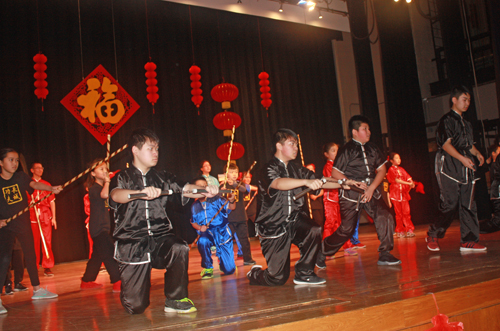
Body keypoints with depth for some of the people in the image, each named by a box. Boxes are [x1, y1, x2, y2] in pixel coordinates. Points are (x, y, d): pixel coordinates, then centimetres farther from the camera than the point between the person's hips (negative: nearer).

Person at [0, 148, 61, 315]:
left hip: (24, 224, 5)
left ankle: (37, 290, 29)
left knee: (30, 255, 14)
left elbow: (34, 184, -16)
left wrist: (51, 188, -34)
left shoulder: (21, 177, 2)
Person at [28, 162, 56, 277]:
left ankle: (47, 267, 3)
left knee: (47, 241, -2)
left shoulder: (46, 184, 14)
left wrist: (54, 217, 7)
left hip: (45, 216, 2)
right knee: (34, 243, -1)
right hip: (32, 217, -2)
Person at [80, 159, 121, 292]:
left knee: (97, 256, 16)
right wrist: (107, 182, -18)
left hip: (102, 227, 10)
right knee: (110, 255, -14)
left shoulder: (103, 186, 16)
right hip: (98, 227, -10)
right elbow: (104, 194, -34)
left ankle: (86, 282, 26)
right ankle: (118, 282, -15)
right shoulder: (93, 188, -13)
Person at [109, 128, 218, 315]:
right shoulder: (122, 178, 3)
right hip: (132, 243, -2)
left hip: (160, 237, 2)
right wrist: (142, 192, -40)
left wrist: (205, 191, -25)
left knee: (180, 249, -33)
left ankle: (175, 299, -9)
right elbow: (116, 195, -19)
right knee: (135, 307, -6)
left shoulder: (163, 178, 12)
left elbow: (184, 189, -3)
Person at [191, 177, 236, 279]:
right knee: (202, 241, -39)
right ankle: (208, 268, -13)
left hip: (221, 232, -1)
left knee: (229, 270, -5)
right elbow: (193, 222, 16)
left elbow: (231, 207, -10)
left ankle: (220, 257, 34)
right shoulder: (195, 206, 5)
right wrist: (199, 227, -6)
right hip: (206, 233, 1)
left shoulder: (216, 199, -2)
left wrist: (231, 201, -33)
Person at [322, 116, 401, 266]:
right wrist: (353, 183, -16)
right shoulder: (346, 150, -7)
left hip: (371, 191, 5)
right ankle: (322, 251, 19)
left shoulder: (372, 148, 8)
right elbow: (335, 173, -7)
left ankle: (385, 255, -2)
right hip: (350, 194, -5)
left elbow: (382, 170, 8)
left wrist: (371, 188, -6)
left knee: (385, 217, -13)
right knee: (346, 229, -1)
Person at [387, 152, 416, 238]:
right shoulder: (391, 169, -1)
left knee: (406, 212, -2)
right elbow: (397, 180, -13)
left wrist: (411, 184, -14)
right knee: (399, 213, 0)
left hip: (404, 193, 4)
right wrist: (408, 183, -18)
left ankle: (409, 230, 0)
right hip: (395, 194, -4)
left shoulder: (401, 169, 16)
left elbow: (408, 178, 8)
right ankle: (400, 231, 7)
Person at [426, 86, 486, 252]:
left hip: (465, 169, 8)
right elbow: (446, 144, -13)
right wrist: (462, 158, -23)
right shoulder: (447, 120, -4)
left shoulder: (466, 123, 22)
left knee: (468, 205, 3)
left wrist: (477, 153, 8)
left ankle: (468, 241, 7)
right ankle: (433, 235, 7)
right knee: (450, 205, -9)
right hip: (450, 167, -8)